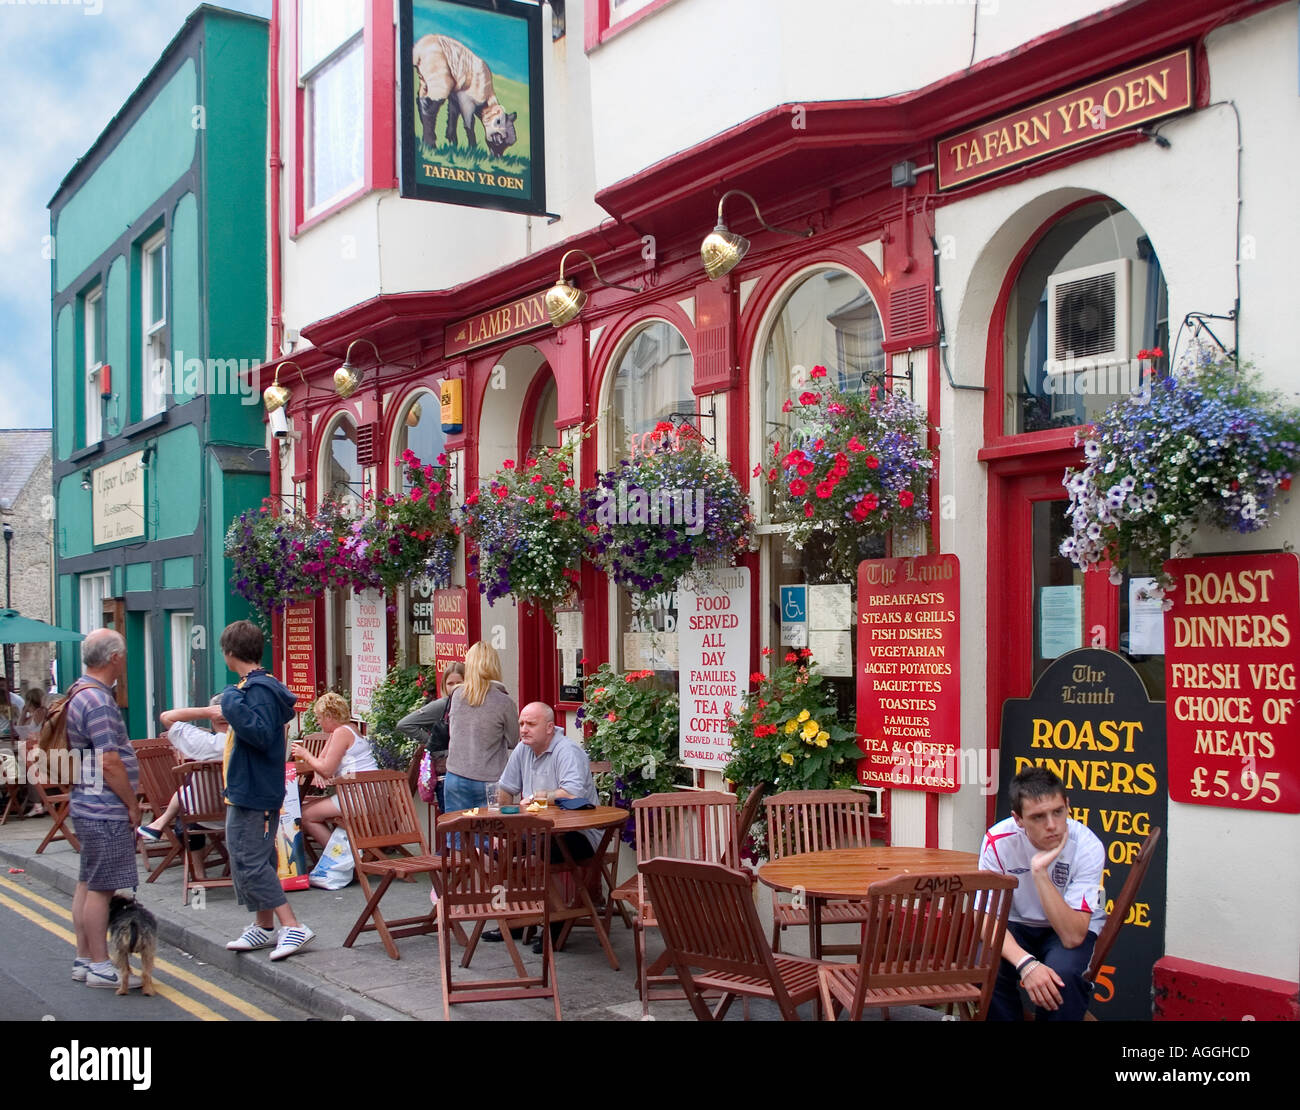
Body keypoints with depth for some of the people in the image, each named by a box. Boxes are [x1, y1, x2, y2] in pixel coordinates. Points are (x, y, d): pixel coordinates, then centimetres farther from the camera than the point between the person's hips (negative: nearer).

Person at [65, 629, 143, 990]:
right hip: (105, 810, -10)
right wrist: (132, 804, -11)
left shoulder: (80, 693, 14)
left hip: (89, 806, 10)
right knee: (100, 887, -5)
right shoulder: (98, 701, -19)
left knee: (88, 884, 14)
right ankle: (99, 967, 1)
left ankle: (83, 959, 21)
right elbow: (110, 763, -22)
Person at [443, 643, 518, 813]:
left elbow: (453, 734, 11)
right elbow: (514, 741, 1)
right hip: (487, 782, -3)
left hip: (455, 778, 3)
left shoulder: (457, 695, -1)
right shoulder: (504, 702, -11)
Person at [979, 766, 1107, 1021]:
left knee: (1063, 973, -33)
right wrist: (1026, 963, -38)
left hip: (1077, 926, -1)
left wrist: (1040, 872, -42)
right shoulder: (998, 841, -22)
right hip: (1017, 924, 1)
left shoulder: (1087, 847, -26)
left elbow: (1073, 936, -32)